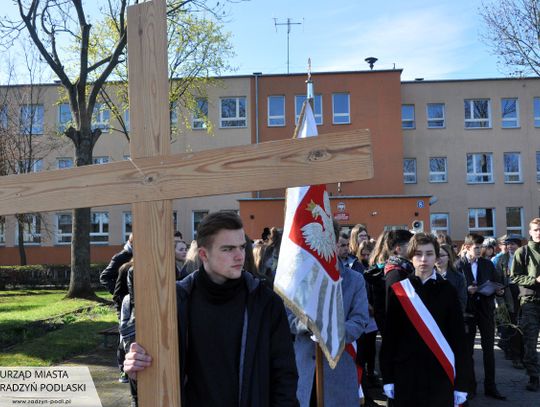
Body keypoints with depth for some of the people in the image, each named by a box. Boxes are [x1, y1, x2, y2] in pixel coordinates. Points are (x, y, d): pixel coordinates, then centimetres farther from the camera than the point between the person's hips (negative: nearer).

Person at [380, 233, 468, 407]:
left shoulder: (448, 291, -1)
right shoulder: (398, 291, 0)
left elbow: (458, 337, 0)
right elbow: (390, 336, 2)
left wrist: (461, 383, -2)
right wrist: (388, 378, 1)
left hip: (440, 375, 0)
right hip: (406, 374, 1)